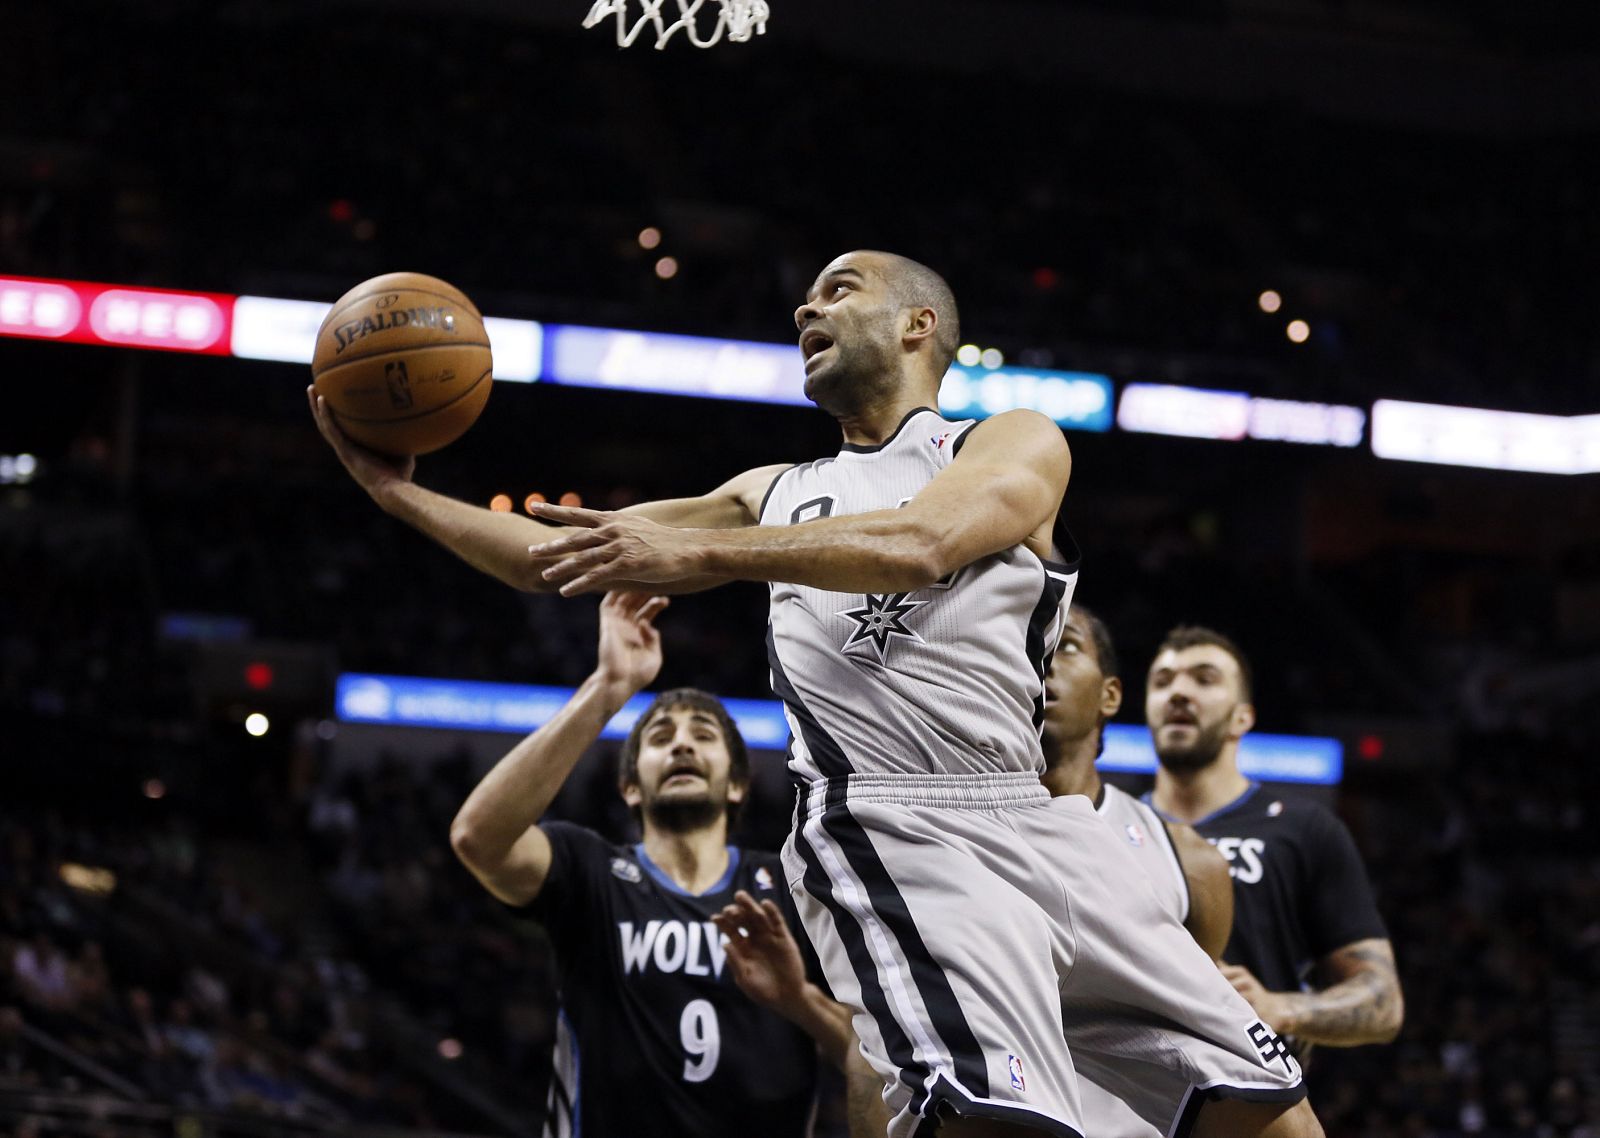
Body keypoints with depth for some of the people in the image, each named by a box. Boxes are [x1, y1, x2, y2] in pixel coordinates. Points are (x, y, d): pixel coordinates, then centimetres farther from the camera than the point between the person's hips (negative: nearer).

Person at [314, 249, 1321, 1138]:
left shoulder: (1018, 445, 14)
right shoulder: (776, 497, 29)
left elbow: (919, 545, -8)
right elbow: (566, 562, 30)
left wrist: (701, 552, -18)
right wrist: (399, 491, 21)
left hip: (1043, 823, 1)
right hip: (895, 838, 0)